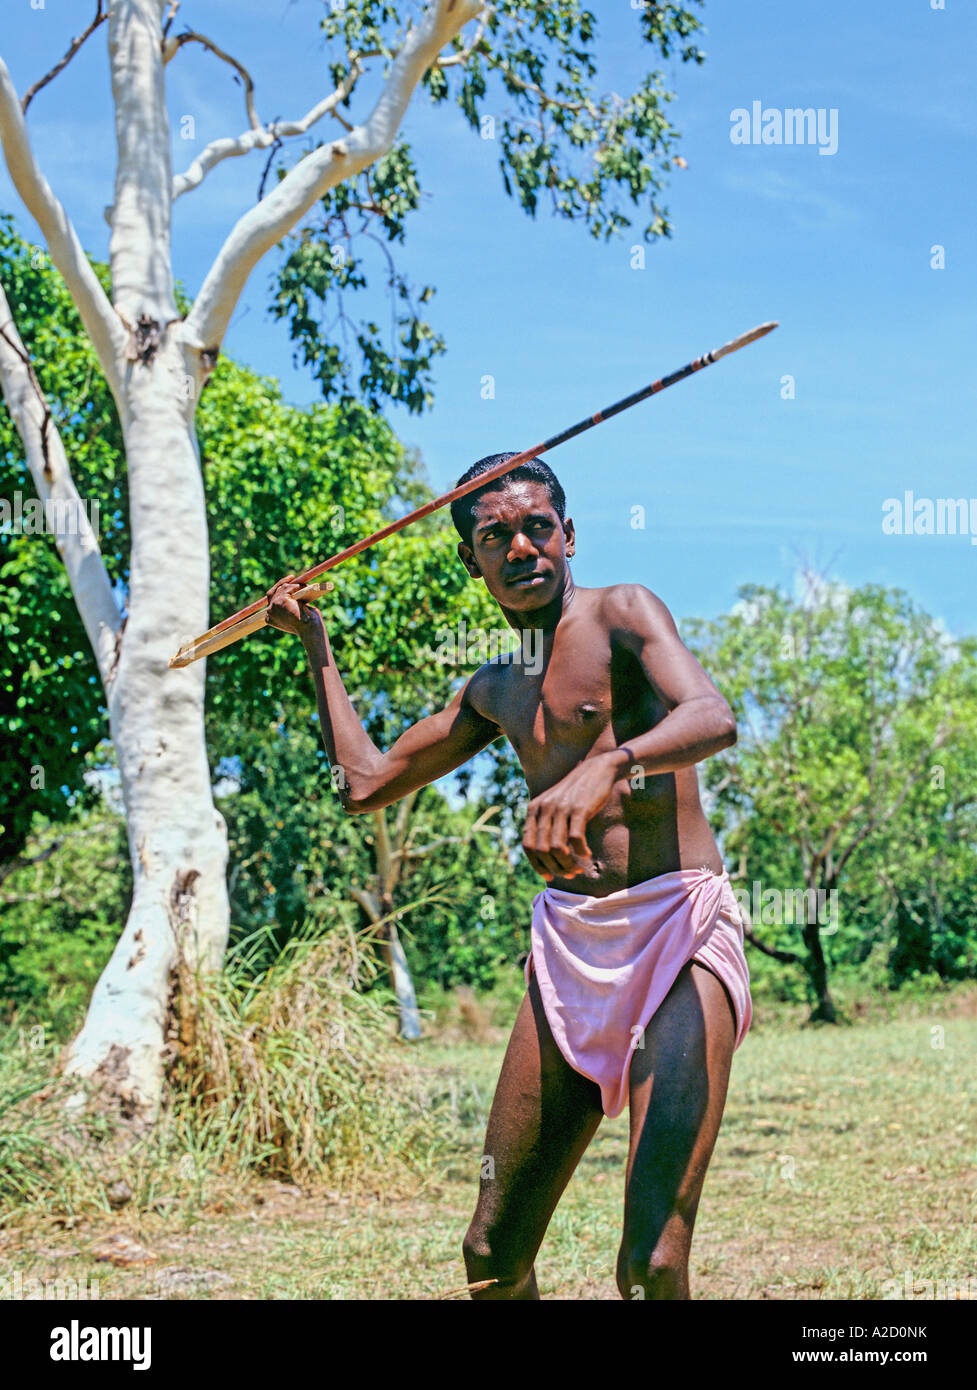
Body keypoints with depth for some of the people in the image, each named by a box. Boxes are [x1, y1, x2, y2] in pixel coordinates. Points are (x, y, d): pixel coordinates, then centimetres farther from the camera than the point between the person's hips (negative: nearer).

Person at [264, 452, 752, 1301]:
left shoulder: (620, 615, -1)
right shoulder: (496, 691, 21)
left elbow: (714, 719, -21)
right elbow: (366, 782, 29)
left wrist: (605, 764, -41)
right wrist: (314, 641, 32)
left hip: (680, 929, -6)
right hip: (569, 942, 7)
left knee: (653, 1267, -20)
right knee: (492, 1258, 5)